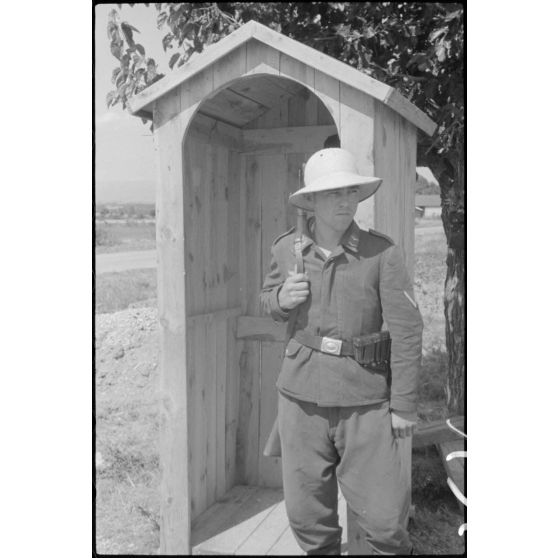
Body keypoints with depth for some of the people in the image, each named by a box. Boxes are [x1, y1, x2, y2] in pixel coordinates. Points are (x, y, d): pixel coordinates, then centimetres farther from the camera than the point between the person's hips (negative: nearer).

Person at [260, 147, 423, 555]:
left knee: (385, 516, 5)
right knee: (307, 514, 14)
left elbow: (407, 331, -8)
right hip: (301, 397, 3)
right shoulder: (287, 248, 0)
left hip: (365, 402, -2)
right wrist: (281, 299, -7)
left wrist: (404, 405, -7)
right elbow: (268, 301, 17)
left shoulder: (382, 253, -11)